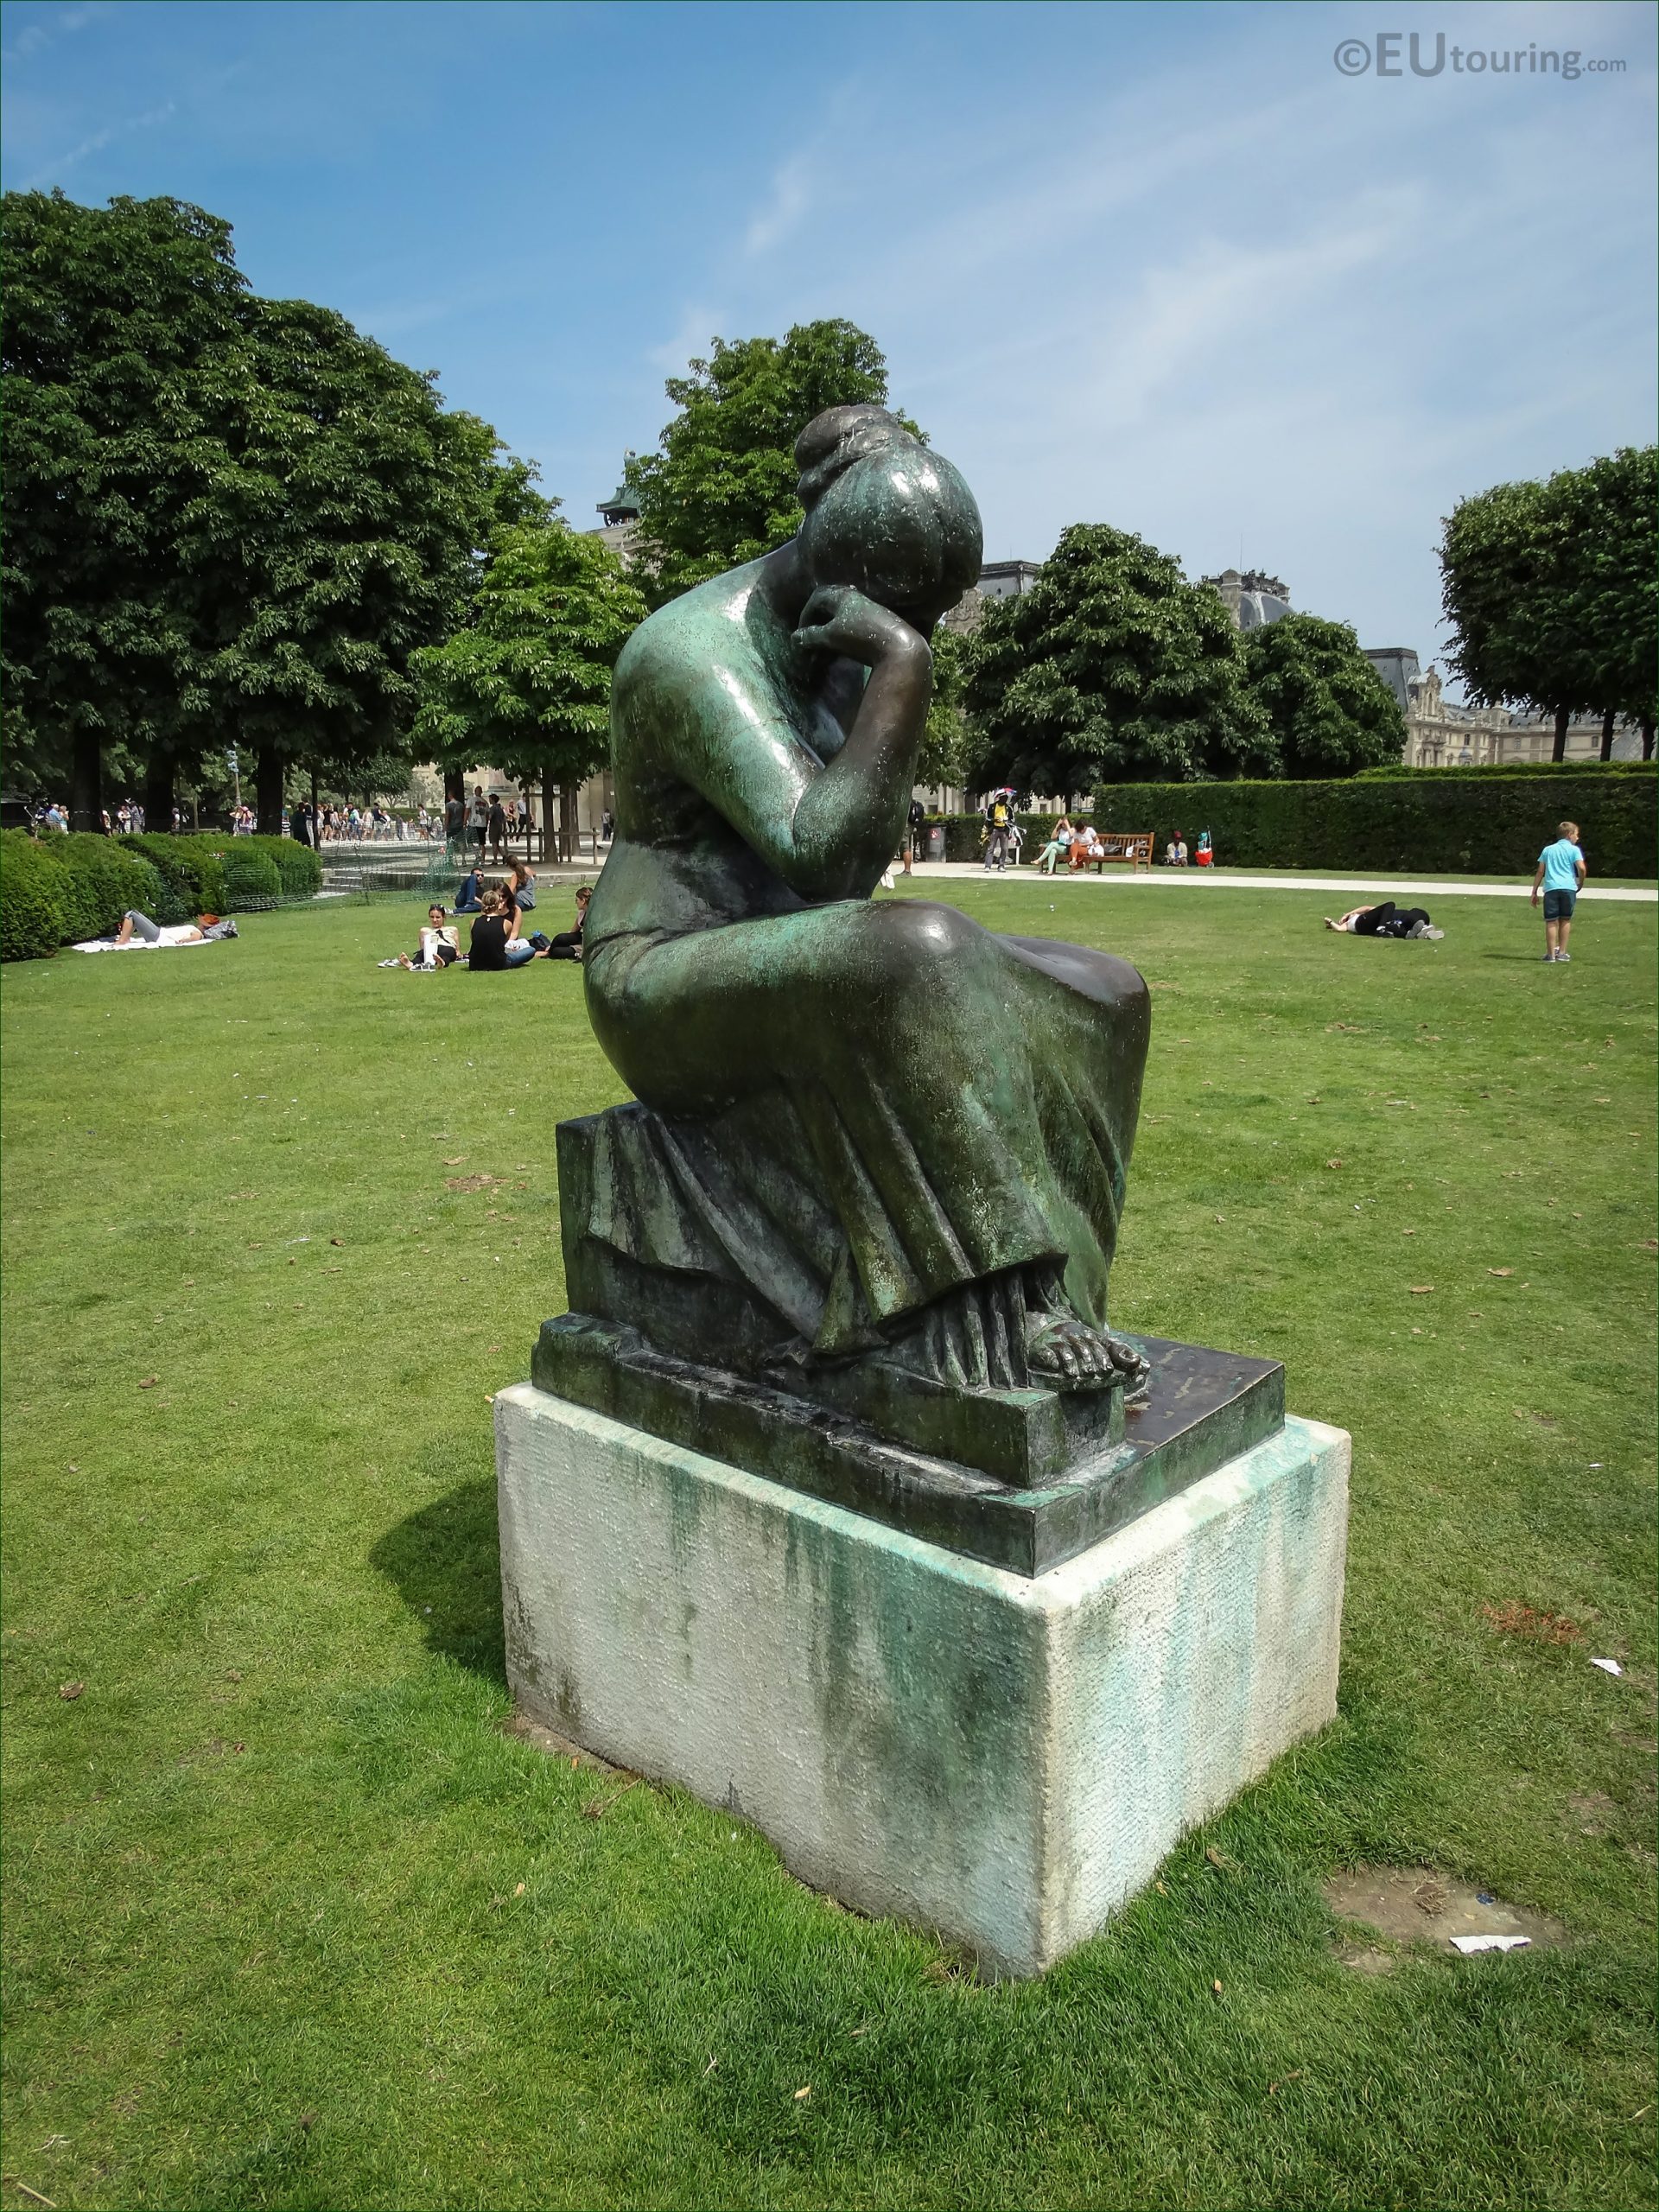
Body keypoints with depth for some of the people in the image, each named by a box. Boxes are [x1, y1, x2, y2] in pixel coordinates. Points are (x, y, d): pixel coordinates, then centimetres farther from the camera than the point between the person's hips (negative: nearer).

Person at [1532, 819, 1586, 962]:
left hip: (1551, 888, 1)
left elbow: (1540, 872, 13)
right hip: (1568, 887, -1)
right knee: (1565, 920, 11)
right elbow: (1581, 868, -8)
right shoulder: (1573, 849, 6)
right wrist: (1580, 884, 10)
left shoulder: (1548, 849, 16)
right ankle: (1562, 953, 13)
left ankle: (1551, 954, -2)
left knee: (1551, 921, 0)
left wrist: (1534, 892, 15)